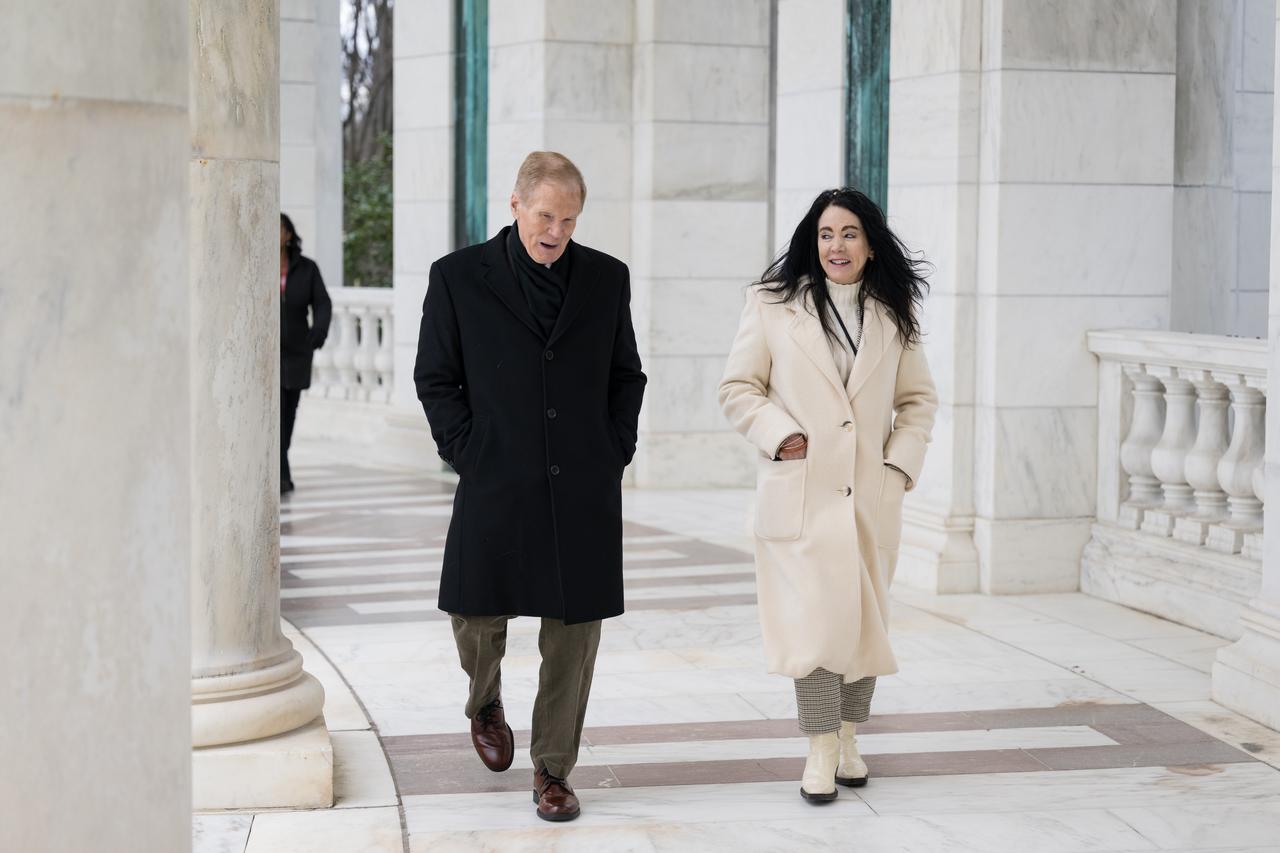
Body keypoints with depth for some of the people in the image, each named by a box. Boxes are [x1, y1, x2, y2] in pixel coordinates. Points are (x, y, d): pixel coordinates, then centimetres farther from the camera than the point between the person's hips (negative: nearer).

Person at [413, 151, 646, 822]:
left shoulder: (606, 278, 7)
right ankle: (485, 703, 39)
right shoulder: (458, 277, 0)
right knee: (477, 616, 5)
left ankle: (553, 769, 14)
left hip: (584, 490, 2)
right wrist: (468, 454, -3)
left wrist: (615, 454, 4)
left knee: (574, 629, 2)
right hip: (495, 487, -1)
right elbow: (434, 378, 4)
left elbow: (626, 375, 14)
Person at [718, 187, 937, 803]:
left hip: (872, 493, 3)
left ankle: (847, 736, 22)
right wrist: (780, 434, -11)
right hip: (801, 491, -3)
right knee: (814, 617, -10)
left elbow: (918, 399, 16)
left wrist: (903, 460, 2)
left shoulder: (894, 315, 10)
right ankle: (822, 748, -2)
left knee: (865, 618, 7)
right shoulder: (773, 306, 2)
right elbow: (738, 388, 3)